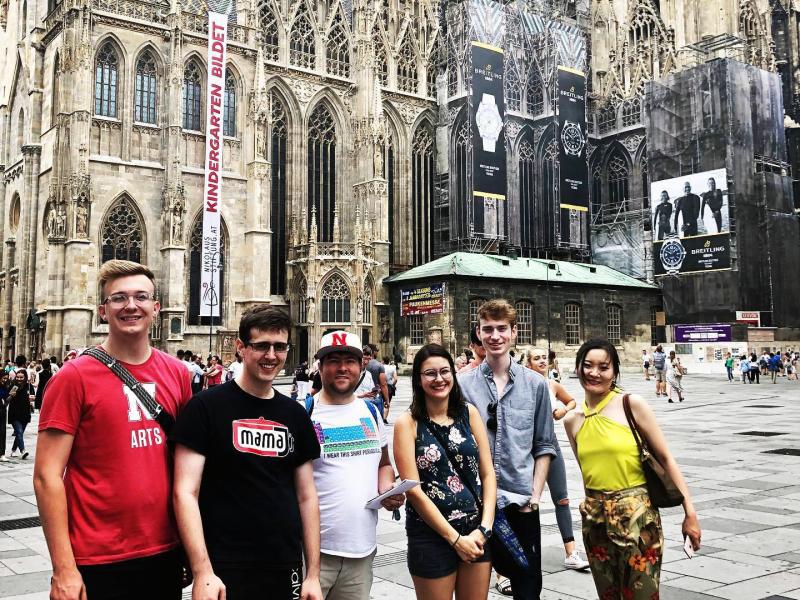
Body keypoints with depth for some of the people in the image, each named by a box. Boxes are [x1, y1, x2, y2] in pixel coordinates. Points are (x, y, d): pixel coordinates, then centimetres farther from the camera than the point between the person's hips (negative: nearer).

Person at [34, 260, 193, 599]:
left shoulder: (177, 373, 4)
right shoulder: (74, 377, -9)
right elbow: (47, 476, -11)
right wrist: (63, 569, -14)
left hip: (165, 553, 4)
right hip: (97, 563, -4)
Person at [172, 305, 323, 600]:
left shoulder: (295, 415, 6)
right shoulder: (207, 406, -8)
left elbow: (306, 496, 9)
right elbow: (185, 492, -12)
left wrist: (313, 574, 6)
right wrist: (203, 573, -18)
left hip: (286, 570, 5)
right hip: (224, 573, -4)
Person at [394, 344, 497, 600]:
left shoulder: (469, 413, 3)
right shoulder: (408, 423, -7)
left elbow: (488, 473, 3)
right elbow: (413, 490, -11)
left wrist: (484, 528, -7)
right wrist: (454, 538, -11)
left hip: (477, 532, 3)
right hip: (431, 535, -3)